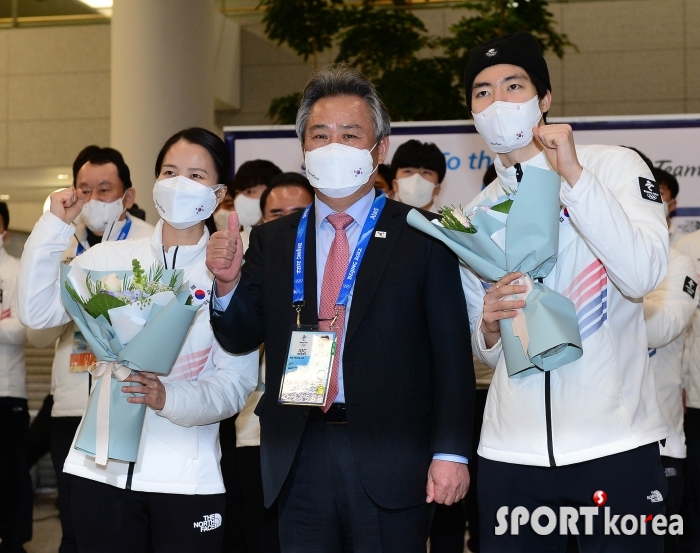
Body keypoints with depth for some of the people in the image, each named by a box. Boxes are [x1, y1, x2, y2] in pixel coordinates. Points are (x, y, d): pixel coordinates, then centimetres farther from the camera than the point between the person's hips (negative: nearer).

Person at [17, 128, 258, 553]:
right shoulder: (110, 258, 6)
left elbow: (236, 383, -6)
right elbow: (37, 311, -2)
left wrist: (168, 397, -23)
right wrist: (56, 226, -5)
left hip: (187, 480, -2)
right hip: (103, 469, 2)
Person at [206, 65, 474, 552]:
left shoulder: (423, 237, -2)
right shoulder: (271, 241, 10)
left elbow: (452, 351, -5)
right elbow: (242, 339, 9)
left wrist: (451, 453, -10)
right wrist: (229, 283, -11)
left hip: (391, 464, -3)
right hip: (298, 462, 3)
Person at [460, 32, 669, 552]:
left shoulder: (613, 166, 0)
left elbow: (643, 274, -17)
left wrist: (573, 174, -19)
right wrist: (488, 324, -4)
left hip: (615, 444, -4)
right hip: (511, 453, 4)